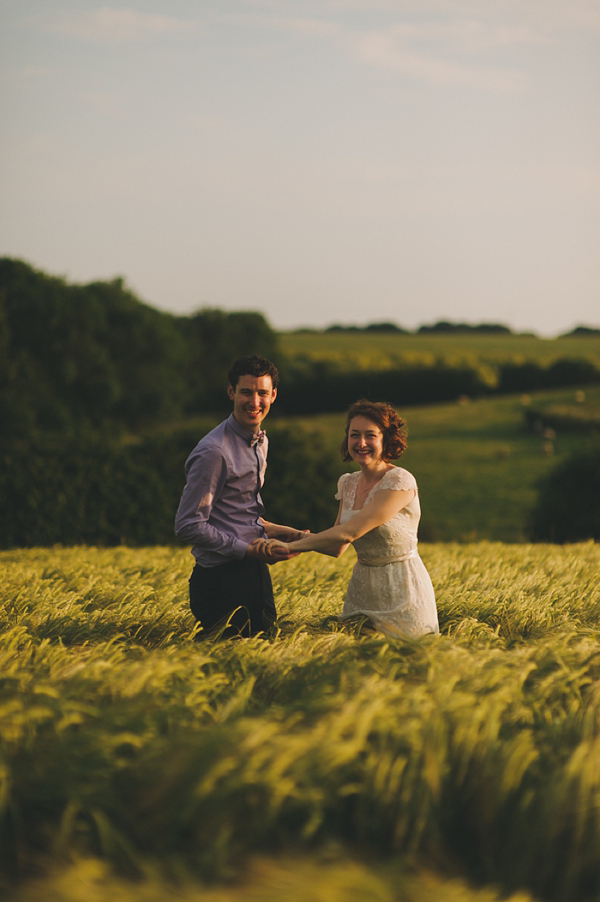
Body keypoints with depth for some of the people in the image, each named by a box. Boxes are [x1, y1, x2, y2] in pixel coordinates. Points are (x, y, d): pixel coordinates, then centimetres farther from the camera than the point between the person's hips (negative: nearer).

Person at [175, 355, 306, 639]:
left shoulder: (260, 442, 13)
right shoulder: (213, 452, -18)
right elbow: (189, 526, -19)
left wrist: (279, 531, 7)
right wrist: (249, 549, -18)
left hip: (253, 572, 9)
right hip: (223, 580, -9)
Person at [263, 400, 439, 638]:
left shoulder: (400, 481, -18)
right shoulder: (348, 483, 6)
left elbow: (350, 531, -23)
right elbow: (337, 548, 3)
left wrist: (293, 546, -19)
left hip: (401, 587, -6)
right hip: (362, 586, 6)